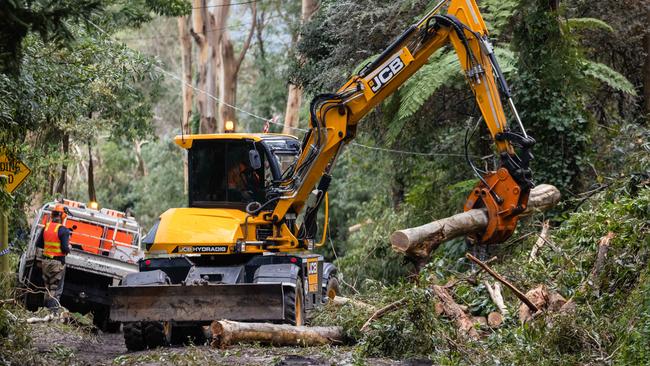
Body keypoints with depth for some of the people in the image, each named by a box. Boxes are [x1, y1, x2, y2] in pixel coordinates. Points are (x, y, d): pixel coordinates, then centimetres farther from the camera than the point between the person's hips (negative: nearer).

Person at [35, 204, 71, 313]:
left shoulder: (46, 228, 3)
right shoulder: (63, 230, -15)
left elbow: (38, 244, 8)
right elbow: (65, 248, -19)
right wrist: (69, 248, 2)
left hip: (46, 261, 6)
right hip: (58, 263, -6)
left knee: (48, 288, 18)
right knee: (56, 290, 0)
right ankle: (53, 312, -2)